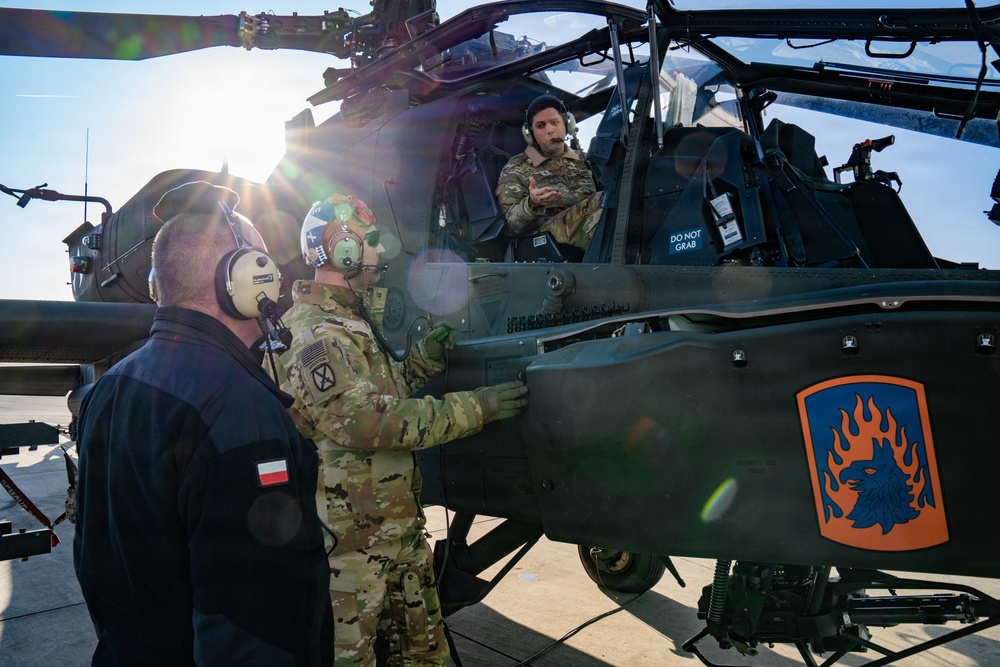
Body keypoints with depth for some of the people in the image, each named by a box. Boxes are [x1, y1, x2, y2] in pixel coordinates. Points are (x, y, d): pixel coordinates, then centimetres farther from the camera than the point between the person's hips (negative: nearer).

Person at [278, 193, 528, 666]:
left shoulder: (351, 323, 14)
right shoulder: (317, 337, -20)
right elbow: (371, 423, -28)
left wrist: (421, 360, 4)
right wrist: (474, 408, -25)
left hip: (396, 525, 10)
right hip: (351, 541, -10)